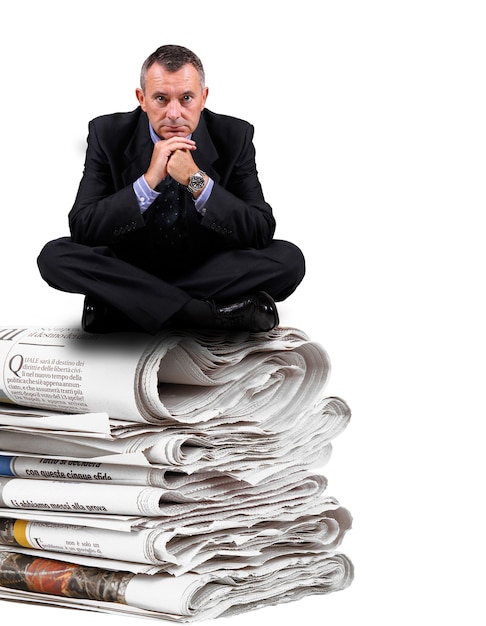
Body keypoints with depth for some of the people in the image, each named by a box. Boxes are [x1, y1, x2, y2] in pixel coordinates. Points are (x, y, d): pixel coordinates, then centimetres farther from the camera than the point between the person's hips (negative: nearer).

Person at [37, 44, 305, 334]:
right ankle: (221, 313, -29)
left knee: (289, 259, -25)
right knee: (55, 256, -27)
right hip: (130, 271, 0)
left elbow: (262, 233, -15)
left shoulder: (235, 136, -9)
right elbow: (81, 229, -16)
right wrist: (149, 181, -29)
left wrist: (197, 181, -28)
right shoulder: (108, 134, -9)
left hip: (208, 271, 0)